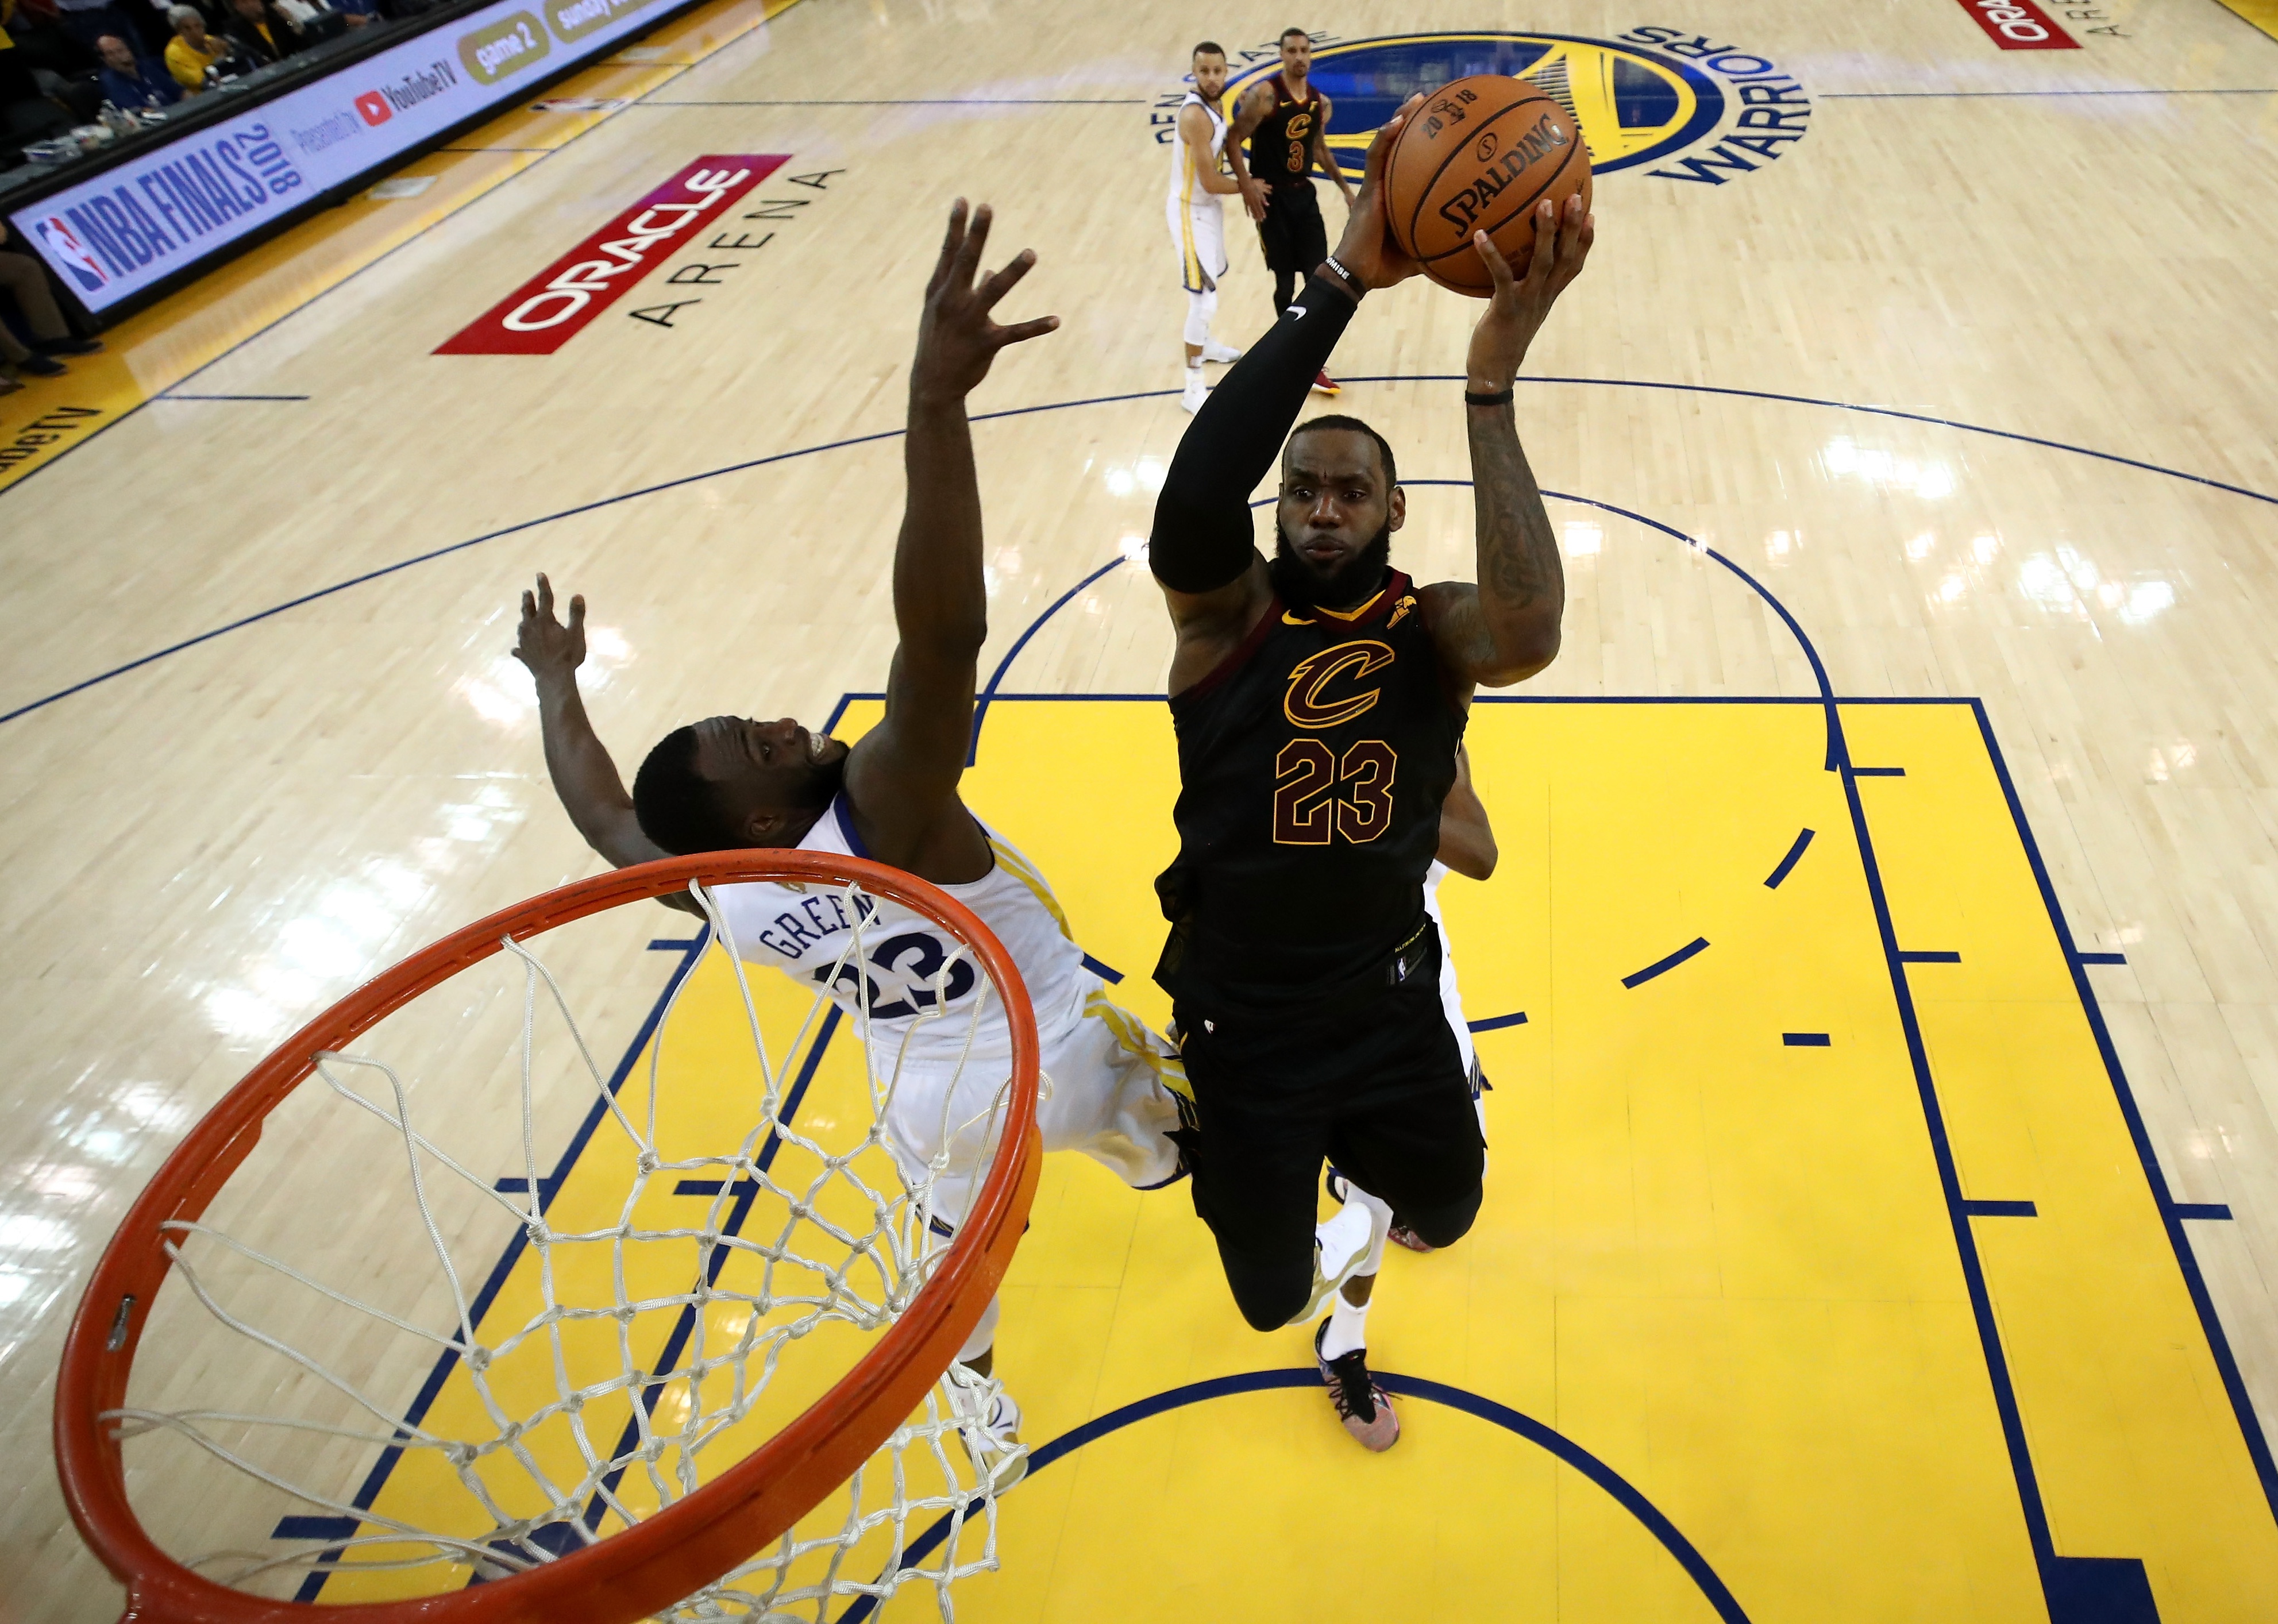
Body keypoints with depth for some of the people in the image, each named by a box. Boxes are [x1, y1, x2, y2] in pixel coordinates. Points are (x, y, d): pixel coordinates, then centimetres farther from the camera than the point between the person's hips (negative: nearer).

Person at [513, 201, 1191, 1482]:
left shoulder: (716, 894, -22)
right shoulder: (884, 813, -41)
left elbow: (603, 813, 1)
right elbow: (945, 636, -60)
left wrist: (555, 679, 14)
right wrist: (937, 400, -68)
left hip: (936, 1103, 4)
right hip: (1066, 1058, -3)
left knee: (960, 1241, 33)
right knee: (1175, 1141, 30)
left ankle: (972, 1397, 55)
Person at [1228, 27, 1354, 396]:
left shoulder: (1320, 103, 5)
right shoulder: (1265, 95, -14)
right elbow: (1233, 141, -13)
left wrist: (1346, 189, 19)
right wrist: (1248, 184, -19)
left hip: (1304, 195, 5)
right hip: (1272, 197, -5)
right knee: (1285, 281, 3)